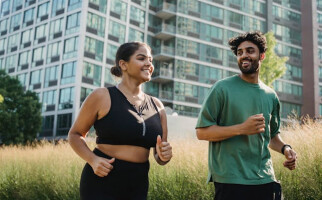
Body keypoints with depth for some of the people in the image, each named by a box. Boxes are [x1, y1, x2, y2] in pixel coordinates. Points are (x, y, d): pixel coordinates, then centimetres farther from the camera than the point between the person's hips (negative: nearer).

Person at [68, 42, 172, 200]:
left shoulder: (157, 106, 7)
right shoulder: (102, 97, -6)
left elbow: (160, 158, 12)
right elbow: (75, 134, 3)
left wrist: (164, 156, -11)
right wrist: (92, 160, -15)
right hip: (101, 184, -4)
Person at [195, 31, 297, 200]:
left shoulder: (271, 96, 10)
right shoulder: (222, 88, -5)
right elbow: (202, 131, -9)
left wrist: (285, 148, 1)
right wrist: (242, 129, -19)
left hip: (265, 180, 5)